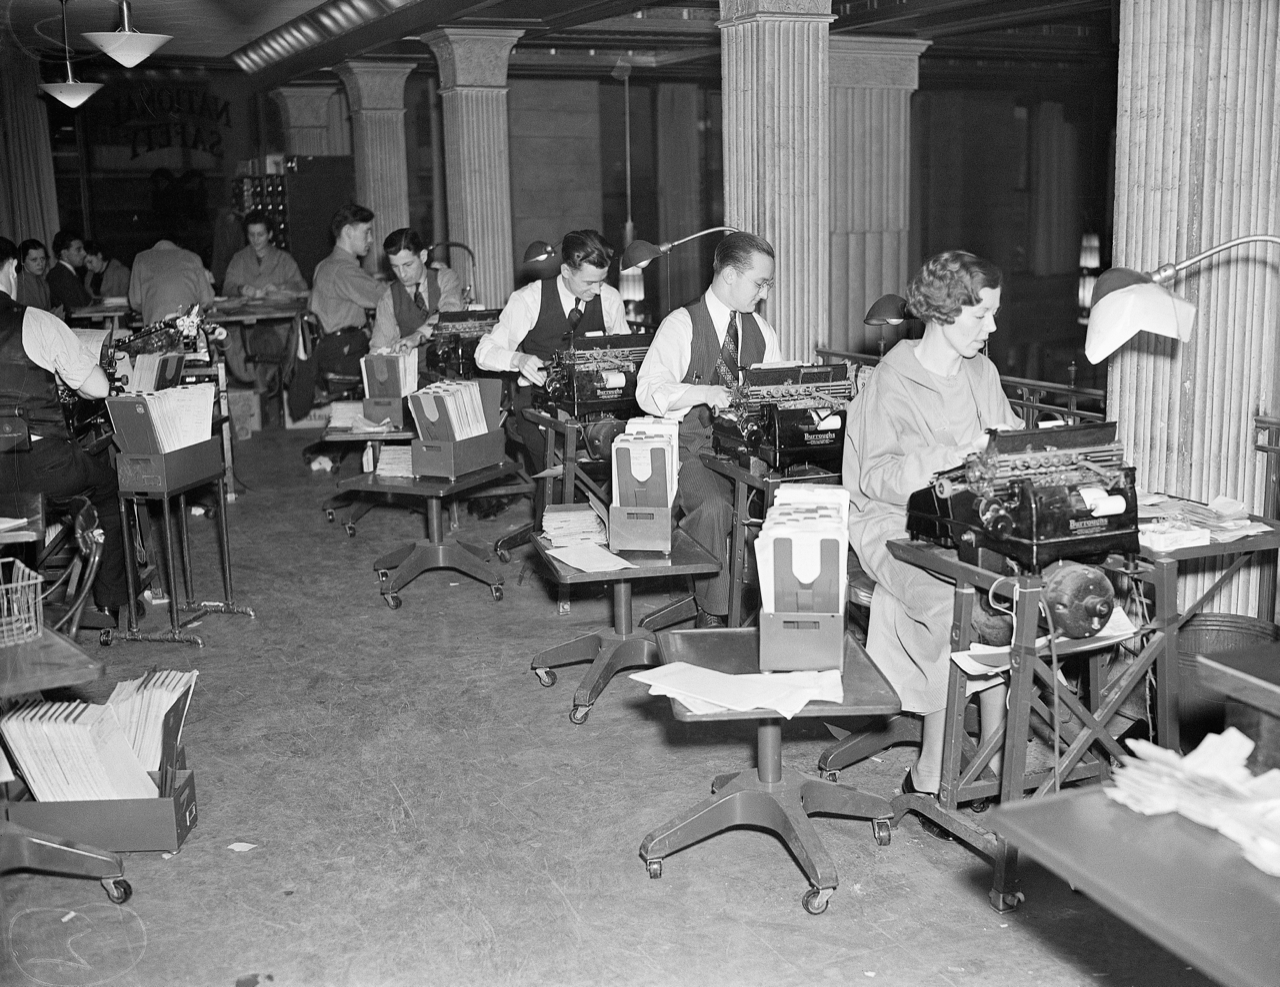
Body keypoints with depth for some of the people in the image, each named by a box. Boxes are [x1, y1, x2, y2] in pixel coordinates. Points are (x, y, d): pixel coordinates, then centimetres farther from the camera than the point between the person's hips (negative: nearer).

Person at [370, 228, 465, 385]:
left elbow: (450, 314, -18)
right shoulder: (389, 298, 8)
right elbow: (379, 346, 4)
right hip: (416, 375, 2)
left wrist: (418, 336, -36)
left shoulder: (446, 279, 2)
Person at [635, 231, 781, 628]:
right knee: (714, 506, -34)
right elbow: (648, 391, -12)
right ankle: (712, 615, -20)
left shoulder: (760, 329, 16)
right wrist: (702, 393, -27)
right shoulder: (681, 325, -3)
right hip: (693, 447, -5)